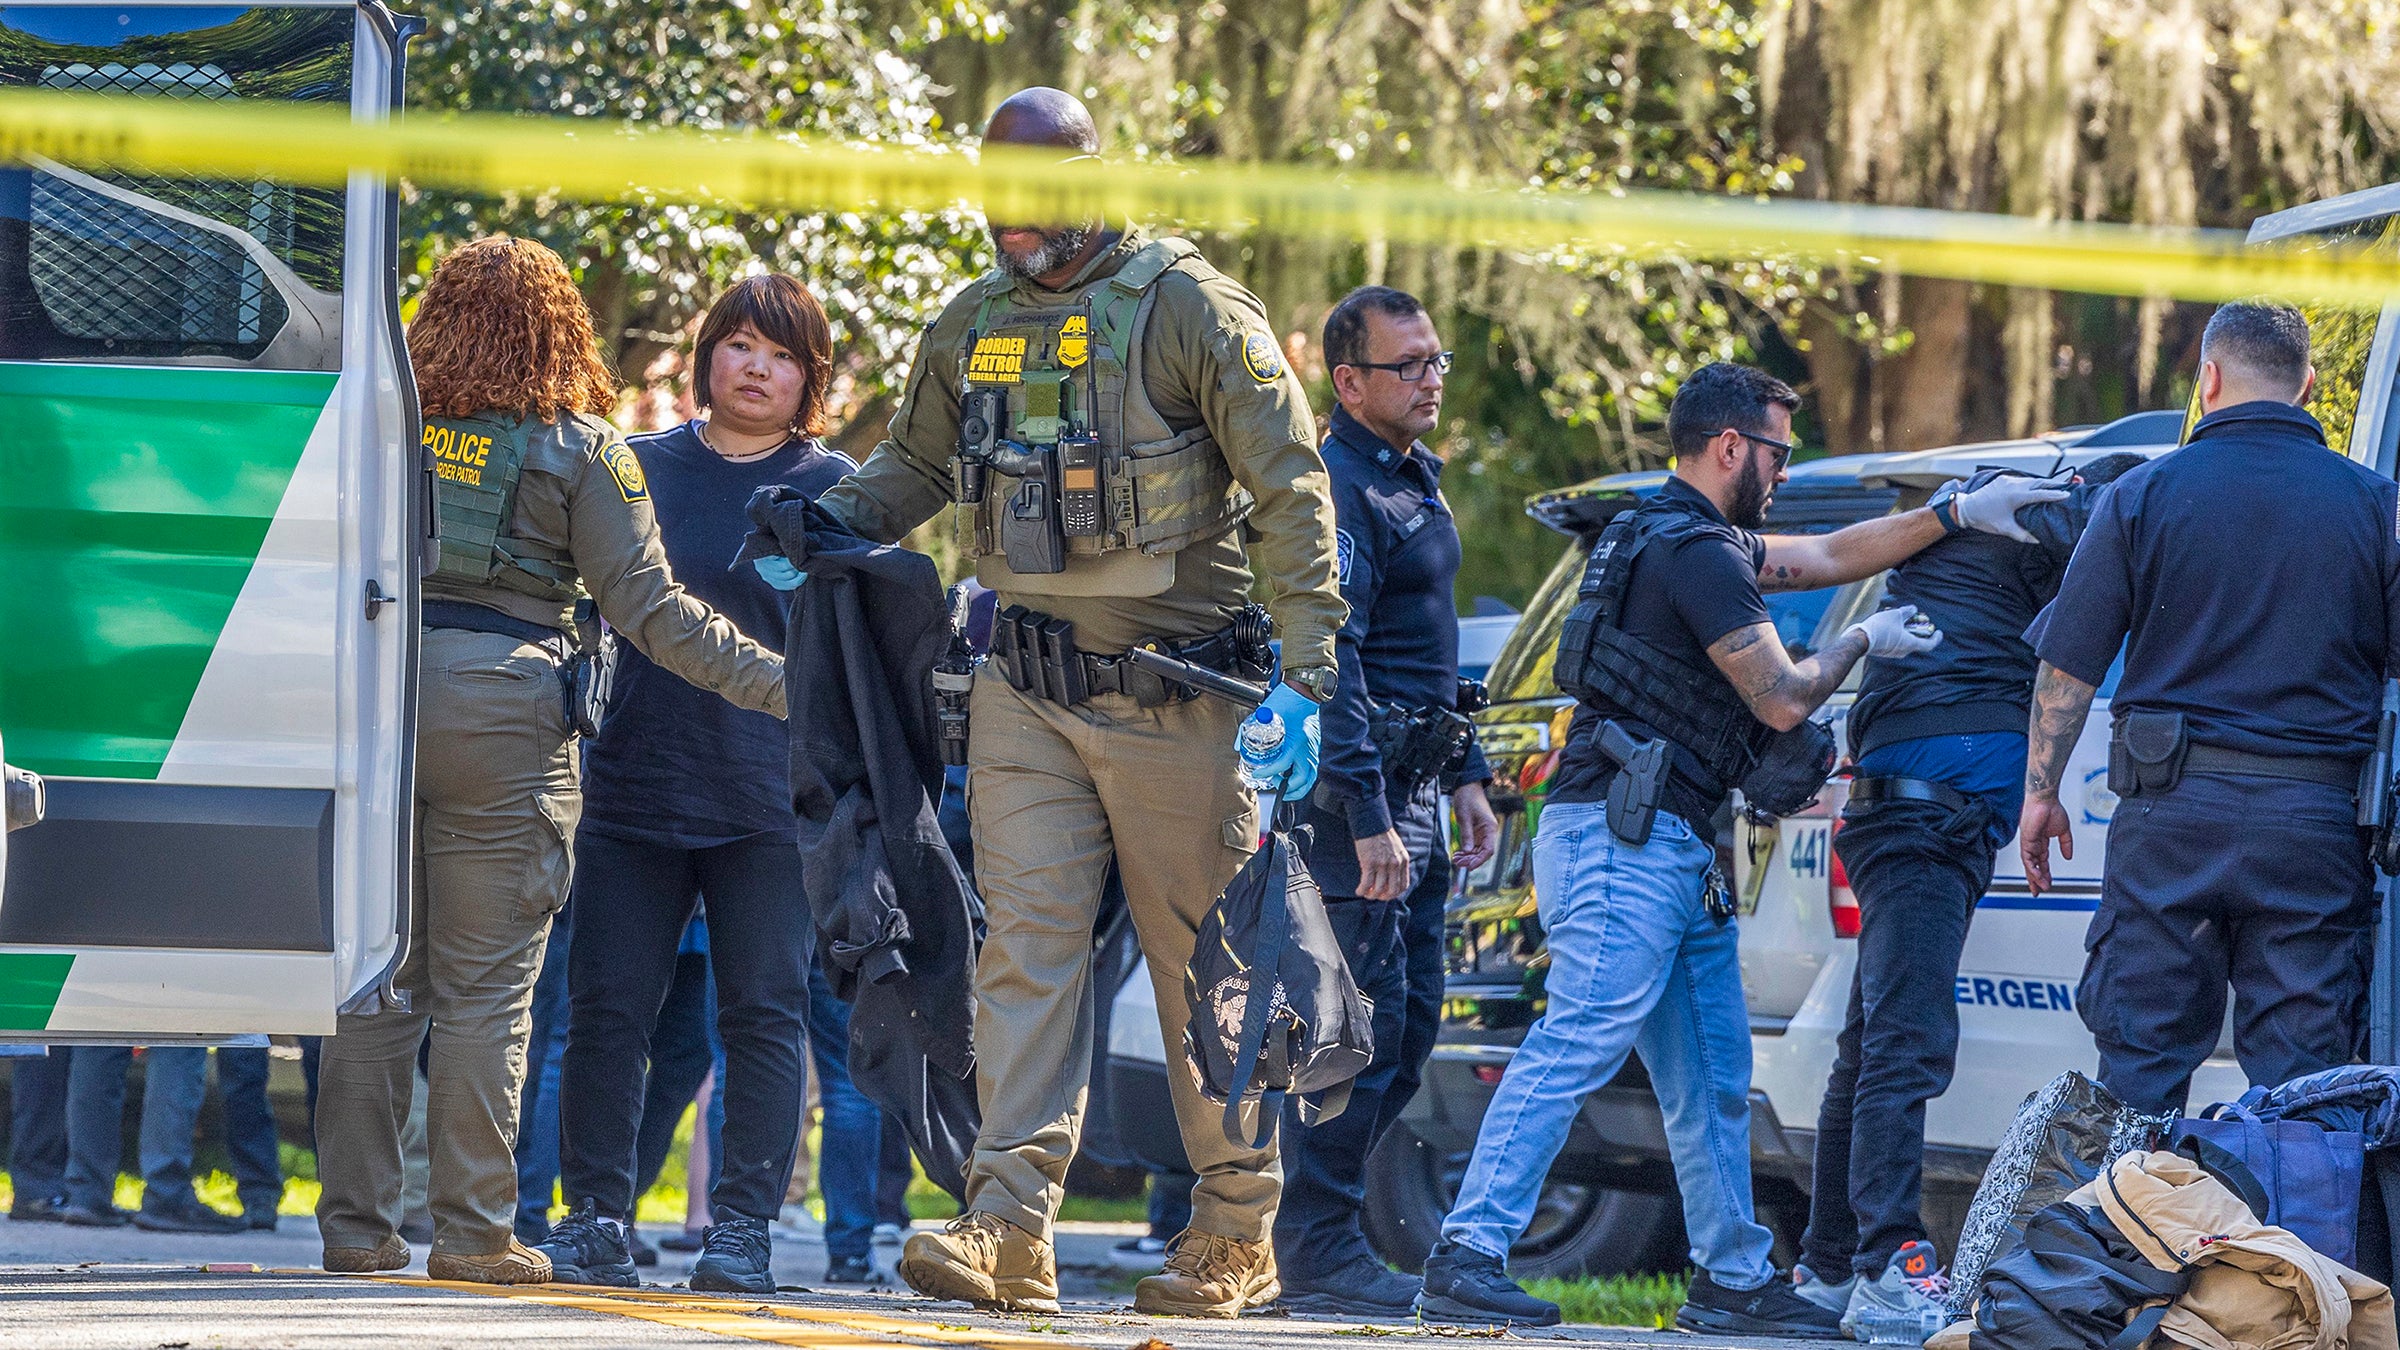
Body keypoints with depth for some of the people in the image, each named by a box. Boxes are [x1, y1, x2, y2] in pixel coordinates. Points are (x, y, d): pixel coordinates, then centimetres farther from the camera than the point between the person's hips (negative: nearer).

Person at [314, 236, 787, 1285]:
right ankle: (471, 1230, 0)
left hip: (376, 689, 3)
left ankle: (355, 1224, 9)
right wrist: (776, 681, 0)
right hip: (500, 707, -3)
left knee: (376, 980, 8)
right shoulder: (577, 444, 0)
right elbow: (647, 607, -4)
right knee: (484, 990, 1)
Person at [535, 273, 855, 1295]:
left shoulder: (832, 486, 7)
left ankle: (743, 1224, 1)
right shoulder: (640, 468, 12)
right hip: (635, 780, 2)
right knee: (606, 1009, 0)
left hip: (770, 797, -2)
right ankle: (596, 1219, 5)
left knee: (764, 1012, -3)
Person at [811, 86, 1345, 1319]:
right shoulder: (971, 326, 9)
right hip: (1026, 689, 4)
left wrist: (1305, 675, -15)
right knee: (1026, 943, -6)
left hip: (1171, 691, -4)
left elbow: (1289, 488, -8)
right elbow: (915, 465, 27)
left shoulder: (1187, 310, -7)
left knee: (1203, 963, 3)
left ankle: (1235, 1233, 12)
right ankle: (1008, 1227, -12)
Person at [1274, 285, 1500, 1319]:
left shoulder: (1416, 485, 19)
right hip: (1357, 798, -10)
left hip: (1411, 798, 10)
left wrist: (1466, 778, 23)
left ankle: (1319, 1228, 17)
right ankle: (1320, 1252, -7)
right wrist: (1368, 818, -24)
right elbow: (1332, 663, -20)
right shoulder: (1342, 490, -13)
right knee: (1363, 1027, -10)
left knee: (1409, 1028, 11)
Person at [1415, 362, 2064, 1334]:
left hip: (1677, 852, 11)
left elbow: (1827, 555, 31)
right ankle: (1466, 1259, -22)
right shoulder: (1697, 553, -12)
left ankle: (1733, 1279, 16)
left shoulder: (1678, 539, 22)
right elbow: (1782, 699, -12)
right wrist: (1863, 644, 6)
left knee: (1710, 1077, 12)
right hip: (1625, 842, -11)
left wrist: (1956, 515, 25)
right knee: (1577, 1044, -17)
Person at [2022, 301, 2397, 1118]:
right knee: (2303, 1075, 2)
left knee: (2141, 1064, 5)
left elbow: (2068, 664, 2)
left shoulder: (2145, 495, 1)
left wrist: (2042, 789, 12)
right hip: (2314, 820, 1)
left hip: (2171, 811, -1)